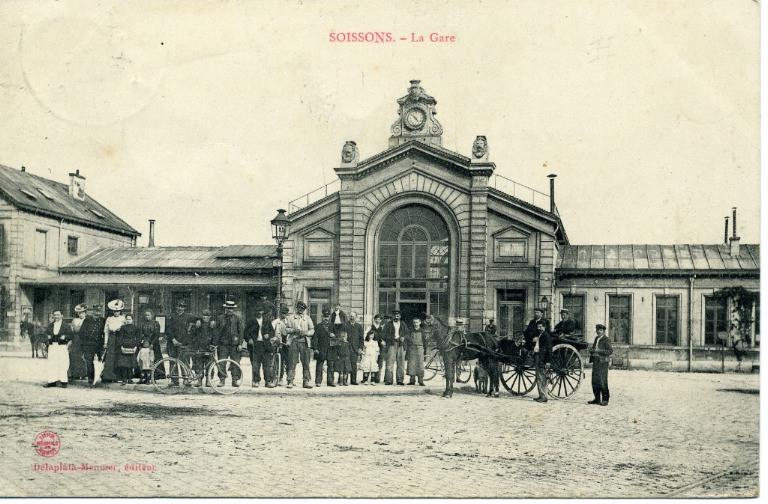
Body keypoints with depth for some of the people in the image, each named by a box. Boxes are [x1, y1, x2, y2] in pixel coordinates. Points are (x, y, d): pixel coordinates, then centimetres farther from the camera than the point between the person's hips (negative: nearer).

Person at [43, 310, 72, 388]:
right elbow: (46, 333, 21)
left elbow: (70, 335, 1)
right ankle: (52, 381, 5)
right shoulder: (50, 325, 16)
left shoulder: (66, 325, 3)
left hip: (62, 346, -4)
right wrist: (48, 336, 3)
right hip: (52, 346, 4)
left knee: (62, 363, -7)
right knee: (52, 364, 2)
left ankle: (63, 381, -4)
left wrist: (65, 336, -13)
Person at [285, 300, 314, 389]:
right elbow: (287, 329, 7)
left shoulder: (307, 318, 15)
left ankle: (306, 381, 2)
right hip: (293, 341, -1)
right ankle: (290, 381, -4)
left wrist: (305, 333, -8)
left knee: (306, 363, -2)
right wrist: (294, 330, -12)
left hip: (305, 342, 1)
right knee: (292, 362, -6)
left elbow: (312, 330, 10)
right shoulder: (291, 318, 12)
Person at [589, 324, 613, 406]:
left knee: (602, 381, -7)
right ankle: (597, 399, 15)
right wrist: (591, 350, 4)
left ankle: (605, 400, -1)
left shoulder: (606, 340, -6)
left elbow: (610, 351, -14)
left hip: (602, 362, -8)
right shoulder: (596, 339, 17)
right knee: (594, 381, 7)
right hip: (595, 362, 8)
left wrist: (599, 351, -20)